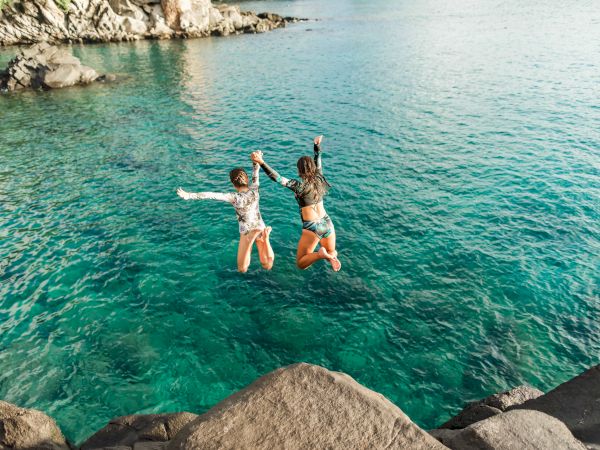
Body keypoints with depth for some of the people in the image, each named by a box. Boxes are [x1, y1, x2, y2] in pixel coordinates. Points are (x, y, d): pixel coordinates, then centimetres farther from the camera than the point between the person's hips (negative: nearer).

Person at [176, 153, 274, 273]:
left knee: (242, 269, 10)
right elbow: (255, 173, 2)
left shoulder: (235, 197, -25)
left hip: (247, 231, -4)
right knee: (267, 266, 16)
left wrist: (189, 195, -34)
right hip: (260, 227, 4)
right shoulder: (254, 189, -14)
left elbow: (212, 195, -31)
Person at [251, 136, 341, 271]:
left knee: (301, 263, 10)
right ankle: (330, 256, -8)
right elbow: (318, 163, 18)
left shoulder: (299, 186, -17)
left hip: (311, 228, -5)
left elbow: (277, 178, -24)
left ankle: (320, 254, -18)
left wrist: (261, 162, -29)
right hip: (327, 224, 5)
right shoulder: (319, 179, -1)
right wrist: (317, 146, 31)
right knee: (331, 252, 29)